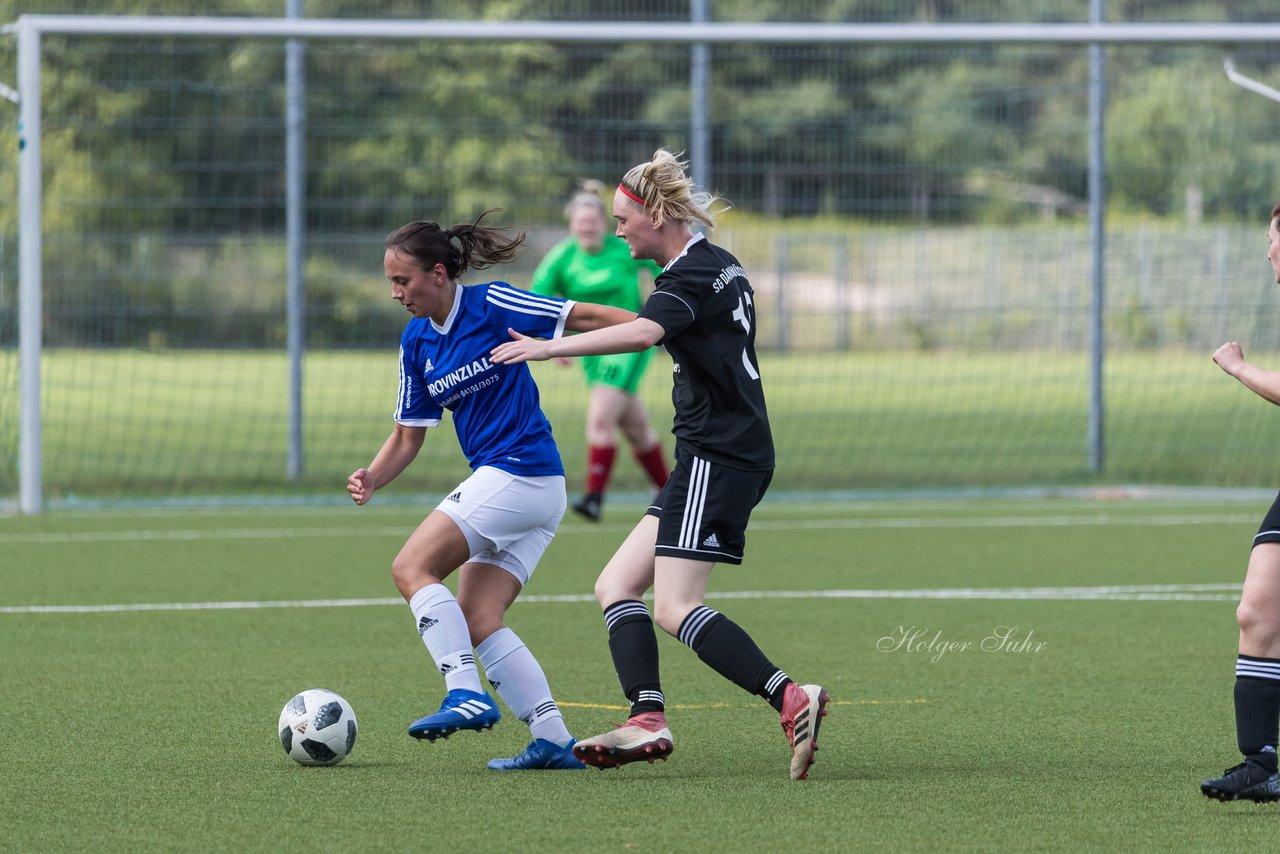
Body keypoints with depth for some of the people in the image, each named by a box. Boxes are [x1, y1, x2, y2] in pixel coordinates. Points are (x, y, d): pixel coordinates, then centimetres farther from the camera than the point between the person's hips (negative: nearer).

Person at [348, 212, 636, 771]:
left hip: (520, 470, -8)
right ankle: (553, 740, 0)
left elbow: (583, 316, -7)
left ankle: (467, 695, -20)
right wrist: (373, 478, -1)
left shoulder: (491, 305, -9)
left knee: (412, 567, -13)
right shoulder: (416, 342, 13)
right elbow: (409, 435, 17)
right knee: (478, 621, 2)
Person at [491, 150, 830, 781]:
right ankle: (647, 721, -9)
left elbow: (644, 332, -34)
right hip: (723, 457, 10)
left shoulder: (691, 275, -14)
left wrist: (552, 347, -42)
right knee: (616, 586, 5)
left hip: (717, 459, -10)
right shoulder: (721, 266, 16)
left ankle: (792, 701, -21)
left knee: (676, 609, -16)